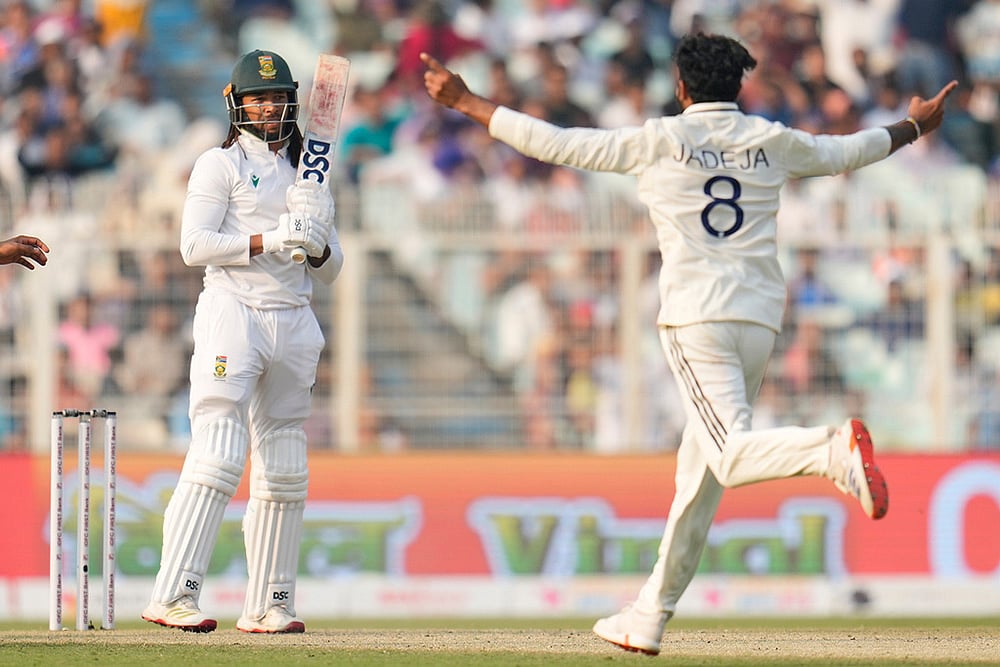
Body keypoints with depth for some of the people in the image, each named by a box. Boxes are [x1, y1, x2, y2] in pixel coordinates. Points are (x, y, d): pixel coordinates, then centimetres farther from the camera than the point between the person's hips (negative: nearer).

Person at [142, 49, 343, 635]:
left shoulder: (305, 174, 19)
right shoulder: (220, 165, 3)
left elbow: (331, 269, 19)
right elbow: (195, 245, -8)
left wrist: (317, 240, -4)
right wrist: (270, 240, -17)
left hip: (294, 322, 6)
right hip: (233, 312, -6)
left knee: (285, 471, 5)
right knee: (218, 458, -17)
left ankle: (268, 605, 10)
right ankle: (173, 595, -22)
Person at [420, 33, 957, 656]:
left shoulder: (660, 141, 0)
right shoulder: (773, 142, 11)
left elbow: (554, 142, 2)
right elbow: (846, 151, 28)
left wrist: (467, 102, 13)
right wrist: (914, 127, 48)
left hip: (697, 316, -5)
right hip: (761, 317, 5)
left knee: (732, 454, -16)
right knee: (699, 471, 11)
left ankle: (834, 447, -45)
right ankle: (649, 619, 16)